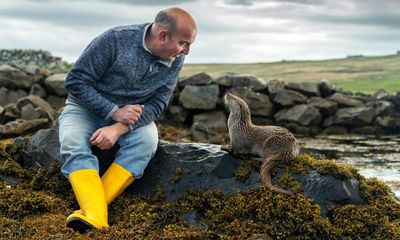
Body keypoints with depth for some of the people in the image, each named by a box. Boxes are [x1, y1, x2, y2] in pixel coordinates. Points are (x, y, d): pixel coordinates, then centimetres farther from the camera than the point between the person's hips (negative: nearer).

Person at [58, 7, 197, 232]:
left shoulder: (176, 60, -11)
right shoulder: (115, 40, -23)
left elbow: (157, 104, -11)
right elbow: (76, 81, -18)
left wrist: (119, 128, -27)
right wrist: (114, 112, -26)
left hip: (131, 113, 2)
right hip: (86, 107, -2)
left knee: (147, 140, -30)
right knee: (73, 143, -32)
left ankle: (91, 207, -35)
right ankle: (96, 218, -45)